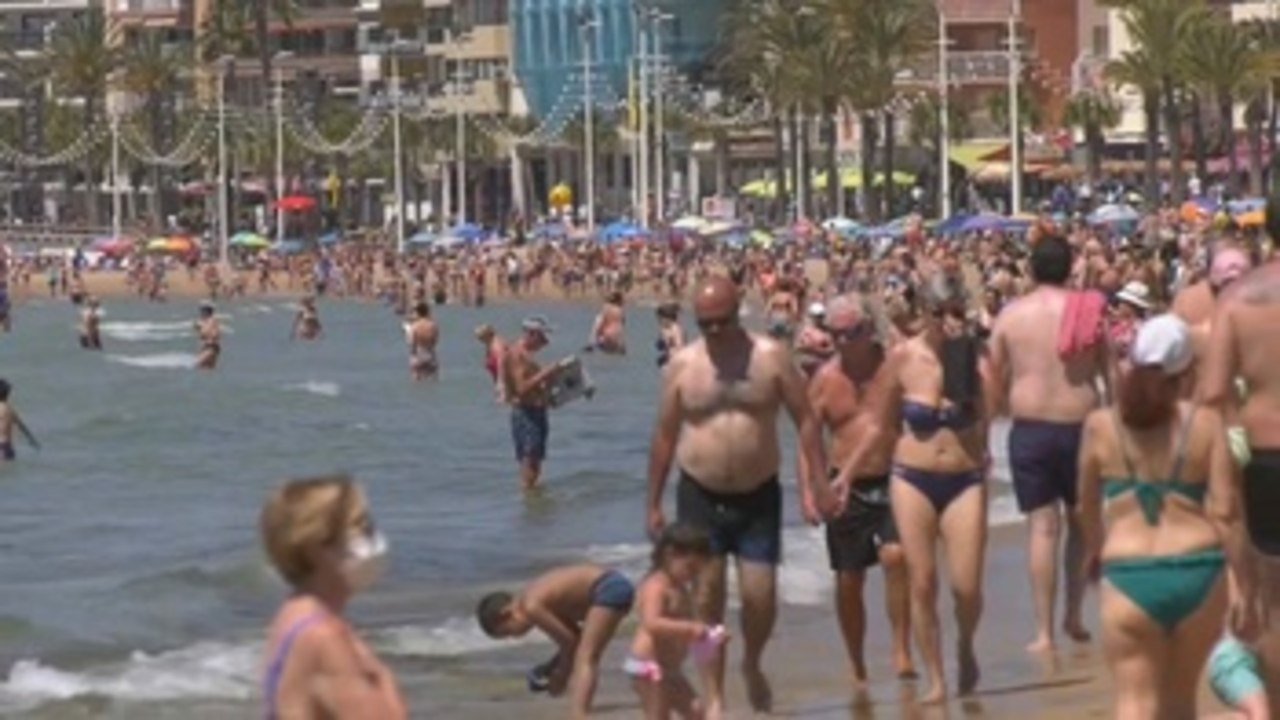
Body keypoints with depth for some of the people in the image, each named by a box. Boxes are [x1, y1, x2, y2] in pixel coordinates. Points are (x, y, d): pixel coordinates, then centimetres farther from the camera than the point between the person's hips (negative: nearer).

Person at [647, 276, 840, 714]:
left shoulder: (771, 357, -5)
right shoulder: (681, 365, -2)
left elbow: (806, 420, -2)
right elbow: (664, 437, 4)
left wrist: (819, 483, -9)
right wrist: (654, 503, 4)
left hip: (759, 495, 0)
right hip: (700, 496, 0)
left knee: (761, 596, -4)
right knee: (707, 599, 1)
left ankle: (752, 665, 26)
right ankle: (714, 696, 10)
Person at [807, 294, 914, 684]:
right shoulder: (825, 378, 2)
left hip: (892, 481, -3)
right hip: (846, 487, 3)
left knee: (895, 556, -25)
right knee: (848, 580, 7)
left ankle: (901, 648, -16)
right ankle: (857, 665, 23)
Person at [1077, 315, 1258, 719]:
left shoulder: (1100, 425, 1)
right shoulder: (1205, 423, -2)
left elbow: (1088, 507, 15)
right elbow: (1225, 513, -5)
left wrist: (1093, 550, 35)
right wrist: (1244, 587, 2)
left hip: (1129, 576, -1)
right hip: (1198, 572, 1)